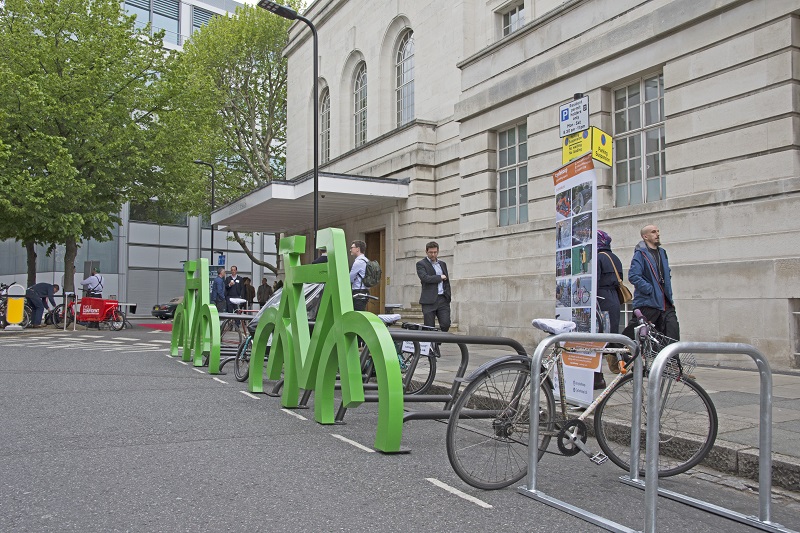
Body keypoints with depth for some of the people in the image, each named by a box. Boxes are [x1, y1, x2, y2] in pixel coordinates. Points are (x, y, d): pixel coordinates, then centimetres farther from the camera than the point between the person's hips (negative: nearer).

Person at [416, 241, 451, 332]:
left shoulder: (442, 264, 19)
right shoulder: (421, 264, 1)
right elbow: (425, 278, -16)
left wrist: (448, 297, 10)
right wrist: (440, 277, -4)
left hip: (443, 299, 4)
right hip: (429, 301, -4)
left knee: (446, 324, -6)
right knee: (429, 328, -3)